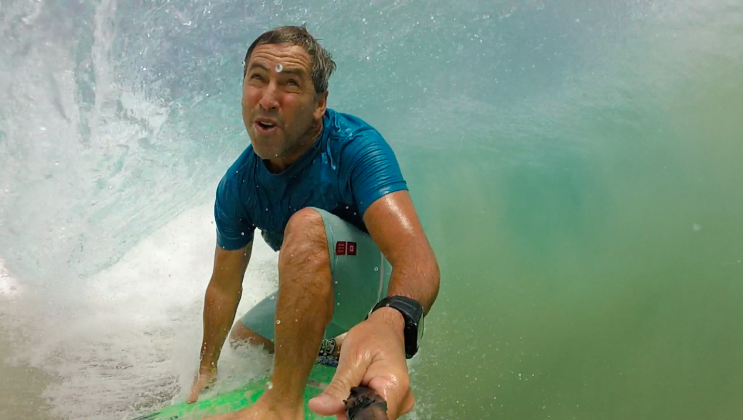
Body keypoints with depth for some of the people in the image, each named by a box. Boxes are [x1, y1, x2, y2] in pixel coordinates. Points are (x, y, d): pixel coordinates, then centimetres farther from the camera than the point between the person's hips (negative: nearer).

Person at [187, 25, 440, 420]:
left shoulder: (354, 146, -30)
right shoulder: (236, 186, -11)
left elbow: (418, 259, -47)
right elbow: (224, 285, 4)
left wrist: (390, 323, -69)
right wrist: (206, 370, 10)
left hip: (388, 291, -7)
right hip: (316, 289, 7)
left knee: (307, 223, -36)